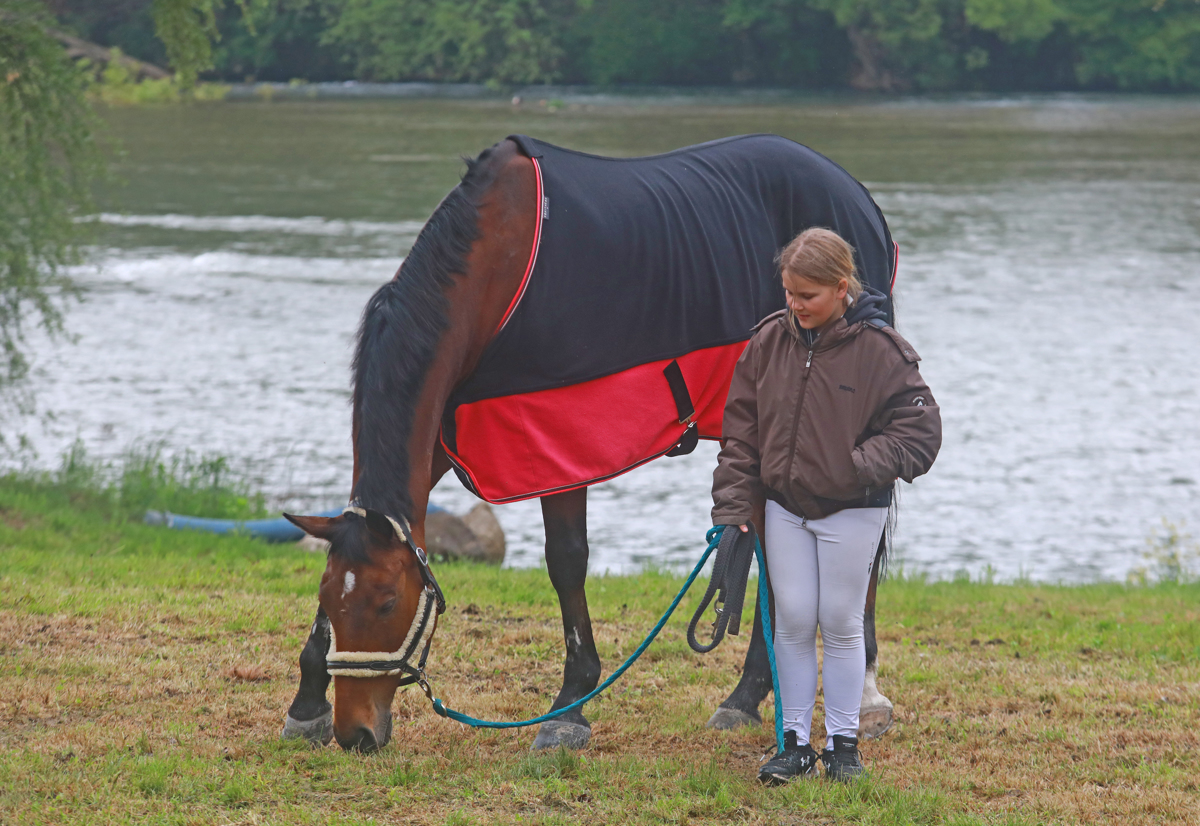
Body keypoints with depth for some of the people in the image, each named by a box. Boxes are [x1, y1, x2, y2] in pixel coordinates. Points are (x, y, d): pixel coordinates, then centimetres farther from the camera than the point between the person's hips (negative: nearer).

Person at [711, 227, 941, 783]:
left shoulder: (878, 349, -13)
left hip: (851, 511, -3)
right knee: (792, 622, 5)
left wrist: (862, 468, -22)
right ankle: (795, 743, 13)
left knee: (840, 623, 5)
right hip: (784, 507, 3)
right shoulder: (769, 341, -3)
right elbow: (740, 429, 4)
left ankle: (843, 742, 16)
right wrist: (732, 507, -2)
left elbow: (919, 429, -9)